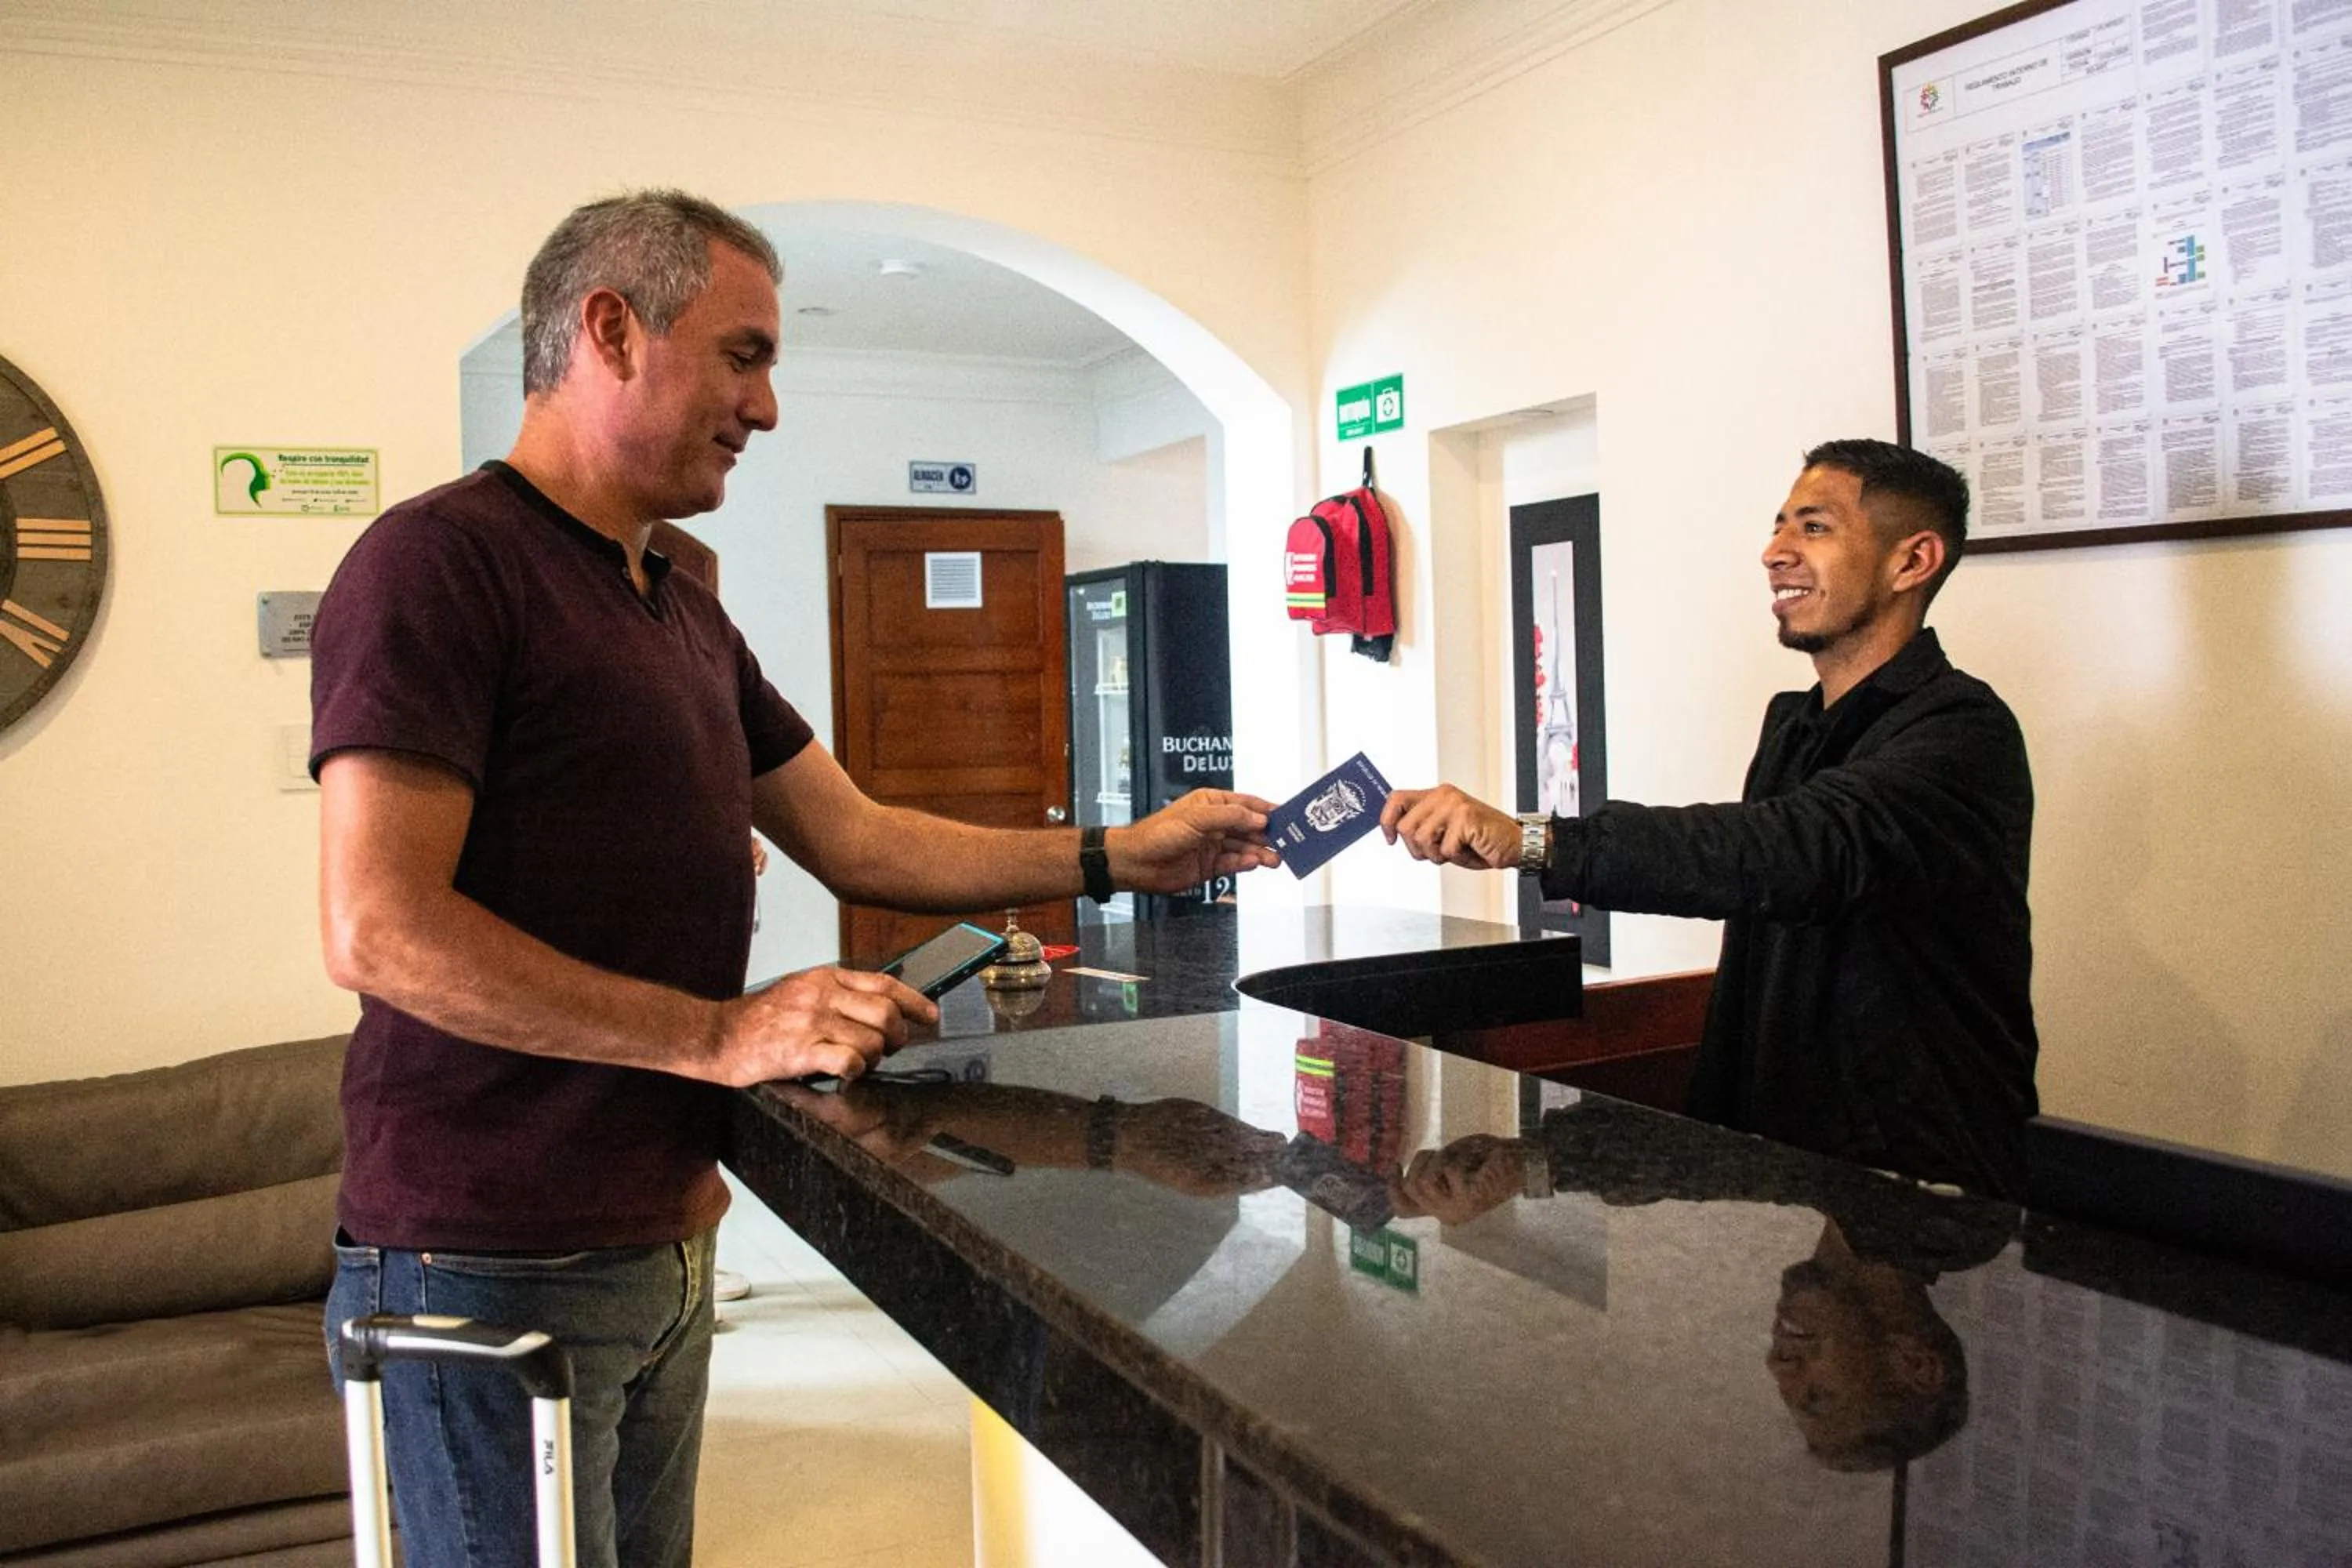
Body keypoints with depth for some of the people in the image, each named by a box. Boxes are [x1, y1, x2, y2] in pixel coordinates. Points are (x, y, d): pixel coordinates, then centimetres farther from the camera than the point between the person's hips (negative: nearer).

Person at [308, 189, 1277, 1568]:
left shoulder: (687, 615, 16)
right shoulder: (440, 560, -12)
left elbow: (855, 838, 14)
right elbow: (380, 928, -20)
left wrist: (1125, 858, 7)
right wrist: (718, 1034, -23)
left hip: (662, 1245, 8)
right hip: (491, 1267, -8)